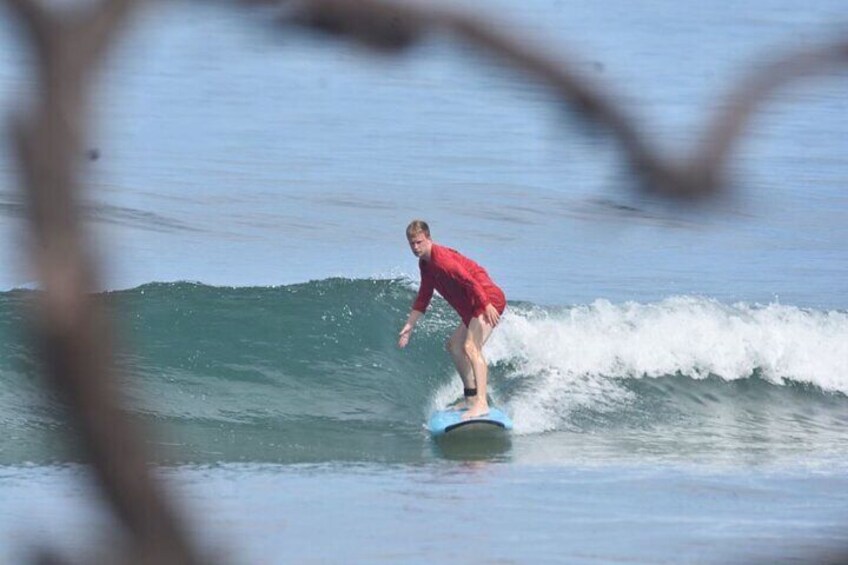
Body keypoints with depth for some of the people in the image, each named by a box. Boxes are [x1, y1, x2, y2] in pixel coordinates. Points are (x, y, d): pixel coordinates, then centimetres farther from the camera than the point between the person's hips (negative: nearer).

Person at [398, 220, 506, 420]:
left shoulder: (441, 258, -18)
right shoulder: (425, 264, 14)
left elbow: (469, 281, -26)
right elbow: (423, 298, 23)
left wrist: (487, 306, -33)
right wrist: (409, 326, 22)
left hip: (489, 299, -11)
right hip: (471, 307, 11)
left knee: (471, 347, -24)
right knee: (454, 345, 22)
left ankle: (482, 403, -35)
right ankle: (471, 397, 28)